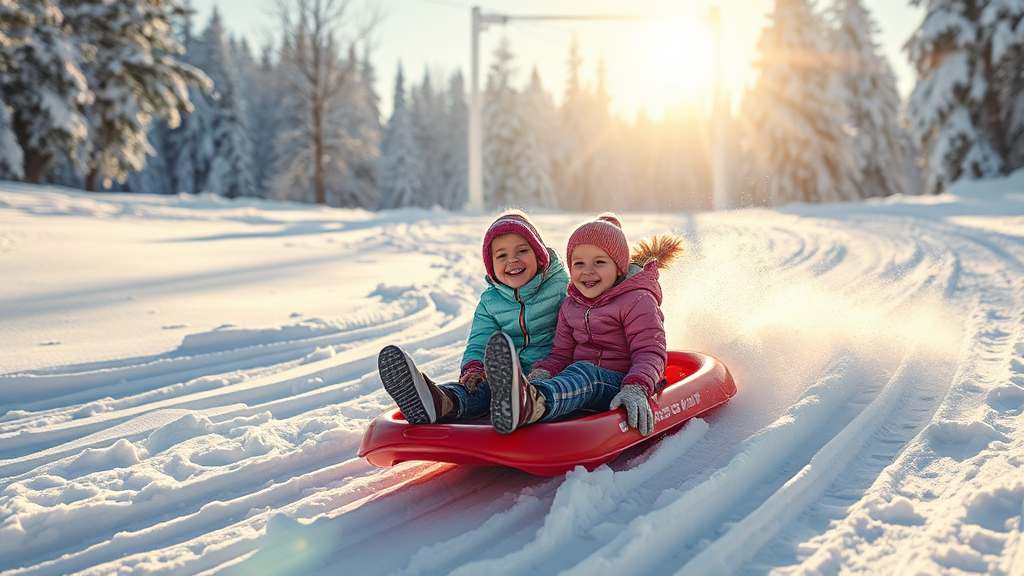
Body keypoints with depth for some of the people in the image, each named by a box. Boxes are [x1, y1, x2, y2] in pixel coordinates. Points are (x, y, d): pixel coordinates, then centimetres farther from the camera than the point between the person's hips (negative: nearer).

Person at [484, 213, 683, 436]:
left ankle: (532, 403, -74)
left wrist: (635, 390, -33)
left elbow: (650, 353, -11)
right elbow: (562, 354, 17)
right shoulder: (570, 306, 18)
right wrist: (541, 372, -9)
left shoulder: (637, 302, -2)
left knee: (583, 372, -40)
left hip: (619, 383, -8)